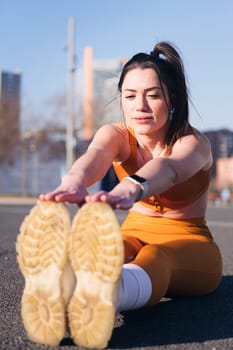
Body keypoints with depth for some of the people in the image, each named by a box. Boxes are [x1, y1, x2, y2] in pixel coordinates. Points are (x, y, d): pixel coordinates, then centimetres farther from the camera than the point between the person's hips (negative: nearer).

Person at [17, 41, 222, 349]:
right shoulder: (116, 135, -8)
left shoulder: (194, 143, -17)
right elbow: (95, 156, -34)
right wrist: (73, 181, -61)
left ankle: (105, 293, -78)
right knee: (100, 246, -36)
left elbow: (168, 168, -44)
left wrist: (130, 189, -69)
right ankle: (66, 285, -74)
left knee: (155, 258, -42)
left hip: (189, 244, -3)